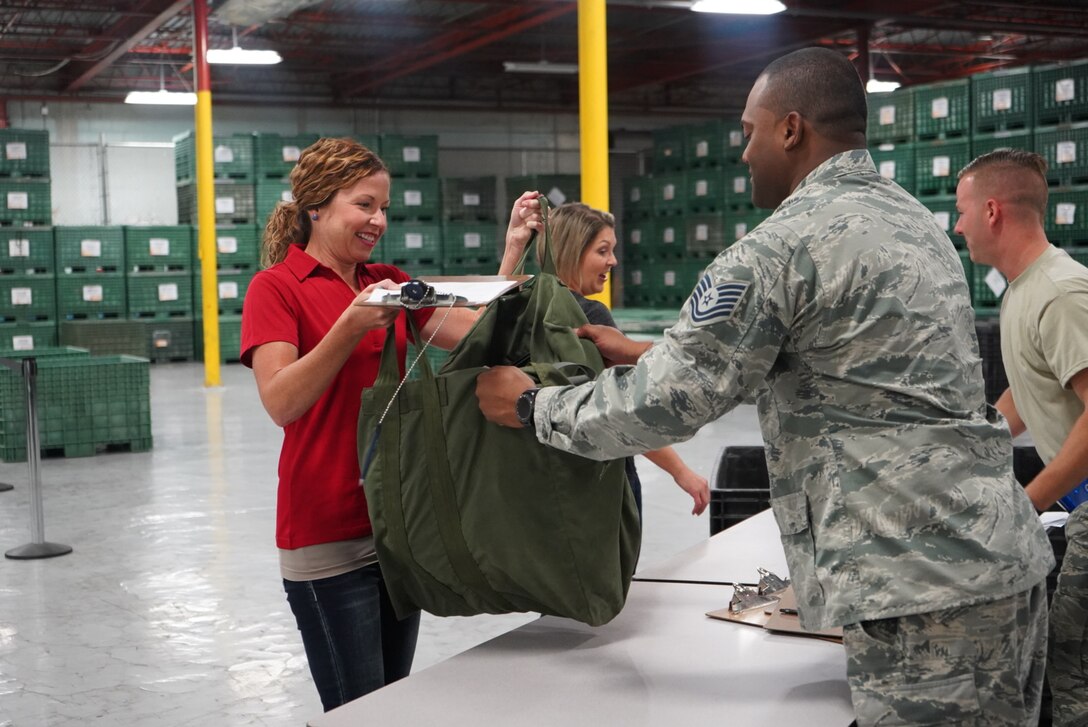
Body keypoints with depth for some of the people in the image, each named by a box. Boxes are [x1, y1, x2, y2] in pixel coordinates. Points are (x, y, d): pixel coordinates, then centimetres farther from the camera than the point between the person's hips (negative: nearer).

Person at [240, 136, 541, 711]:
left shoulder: (388, 282, 11)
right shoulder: (275, 287, -7)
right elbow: (280, 401, -20)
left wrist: (513, 249, -7)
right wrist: (352, 327, -29)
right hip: (328, 533, -6)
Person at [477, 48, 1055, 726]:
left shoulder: (783, 248, -14)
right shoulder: (913, 219, 15)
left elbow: (666, 404, -11)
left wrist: (533, 405, 5)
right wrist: (647, 352, 26)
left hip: (922, 593, -9)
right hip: (1008, 564, 10)